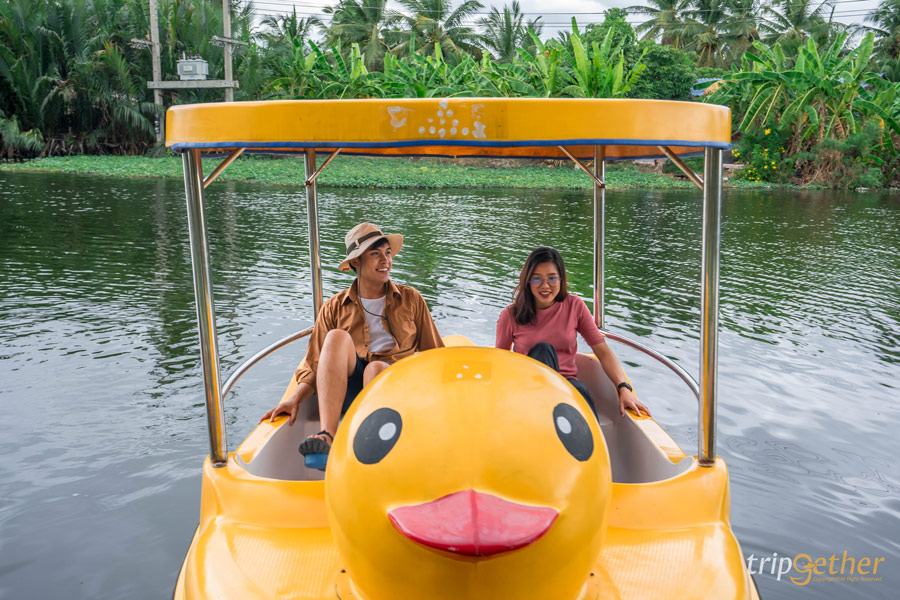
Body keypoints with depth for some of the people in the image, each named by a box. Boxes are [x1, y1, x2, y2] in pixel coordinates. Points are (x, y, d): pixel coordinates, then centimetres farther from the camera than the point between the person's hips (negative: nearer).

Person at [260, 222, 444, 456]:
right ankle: (327, 435, -39)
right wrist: (295, 400, -7)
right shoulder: (335, 308, 13)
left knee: (376, 368, -34)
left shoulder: (411, 300, 14)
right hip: (348, 393, 1)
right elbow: (314, 367, 11)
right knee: (337, 337, -27)